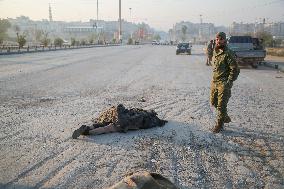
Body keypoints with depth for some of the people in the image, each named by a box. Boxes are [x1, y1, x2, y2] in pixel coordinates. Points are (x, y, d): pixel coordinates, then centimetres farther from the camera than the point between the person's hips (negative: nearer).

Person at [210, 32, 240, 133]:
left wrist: (228, 83, -17)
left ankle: (219, 124, 13)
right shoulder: (215, 52, 10)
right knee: (213, 102, 15)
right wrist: (213, 80, 16)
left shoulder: (228, 53, -13)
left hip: (223, 83, -8)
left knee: (221, 105, -2)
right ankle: (225, 117, 35)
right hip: (214, 82, 8)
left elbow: (235, 70, -14)